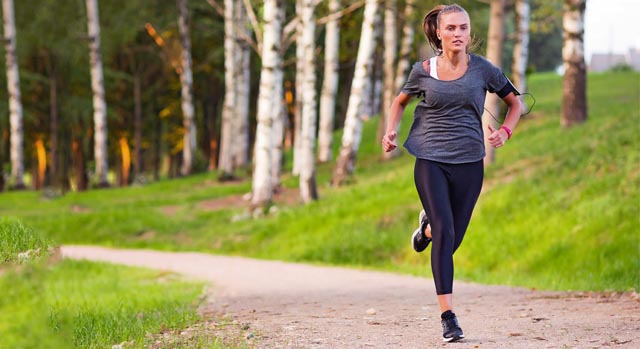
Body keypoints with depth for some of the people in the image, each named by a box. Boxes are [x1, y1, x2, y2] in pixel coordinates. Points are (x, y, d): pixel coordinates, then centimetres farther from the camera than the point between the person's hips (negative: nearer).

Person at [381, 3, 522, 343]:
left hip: (468, 162, 1)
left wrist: (504, 131, -6)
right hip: (430, 161, -1)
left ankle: (427, 226, 47)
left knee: (452, 239, 8)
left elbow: (515, 103, 12)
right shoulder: (423, 70, 0)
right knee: (445, 232, -14)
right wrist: (390, 130, 1)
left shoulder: (482, 69, 0)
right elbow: (400, 101, 18)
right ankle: (447, 315, -11)